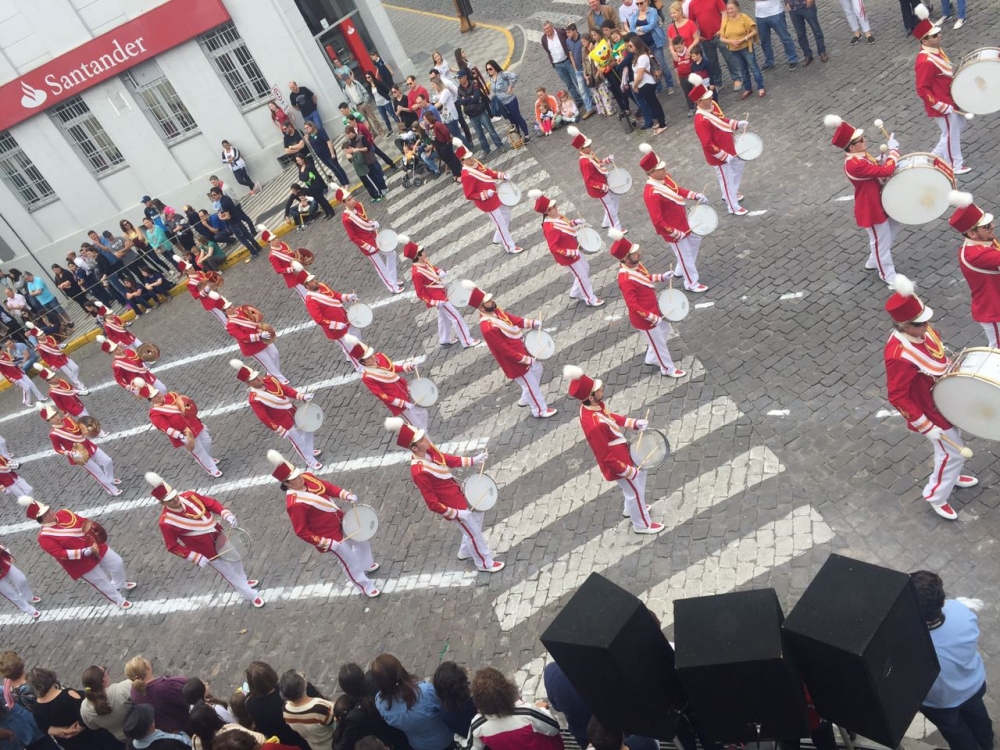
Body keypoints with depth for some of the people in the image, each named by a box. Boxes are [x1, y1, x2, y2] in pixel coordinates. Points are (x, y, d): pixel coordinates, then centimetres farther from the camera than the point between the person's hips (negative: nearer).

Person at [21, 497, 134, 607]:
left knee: (117, 562, 17)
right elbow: (61, 553, -27)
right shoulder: (44, 537, -23)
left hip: (94, 545, 6)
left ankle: (121, 584, 50)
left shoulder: (63, 513, -6)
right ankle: (119, 601, 35)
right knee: (102, 581, 9)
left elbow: (82, 521, 8)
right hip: (81, 561, -6)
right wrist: (87, 551, -32)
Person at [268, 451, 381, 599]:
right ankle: (366, 586, 38)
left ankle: (367, 565, 59)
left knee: (361, 541, 28)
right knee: (350, 562, 12)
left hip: (340, 520, 8)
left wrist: (346, 495, -13)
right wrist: (325, 543, -24)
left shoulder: (307, 477, -11)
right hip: (330, 536, -8)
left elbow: (328, 487, 3)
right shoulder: (294, 504, -33)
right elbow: (301, 532, -26)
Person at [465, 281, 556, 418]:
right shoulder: (487, 327, -35)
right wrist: (526, 360, -22)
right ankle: (540, 410, 34)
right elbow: (505, 350, -29)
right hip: (514, 361, -9)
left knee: (537, 369, 27)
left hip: (520, 348, 9)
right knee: (531, 384, 10)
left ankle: (526, 399, 46)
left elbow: (512, 318, 7)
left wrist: (533, 323, -5)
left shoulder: (494, 310, -9)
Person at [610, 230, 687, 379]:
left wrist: (661, 277, 2)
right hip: (644, 318, -9)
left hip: (653, 308, 9)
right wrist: (653, 318, -27)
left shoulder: (635, 264, -8)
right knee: (658, 342, 12)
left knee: (665, 329, 29)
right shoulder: (625, 279, -35)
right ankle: (668, 369, 37)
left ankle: (651, 358, 49)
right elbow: (633, 305, -32)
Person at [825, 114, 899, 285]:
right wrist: (893, 150, -19)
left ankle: (873, 262, 43)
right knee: (881, 241, 8)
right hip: (871, 209, -10)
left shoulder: (858, 155, -3)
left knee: (893, 227, 27)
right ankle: (887, 274, 30)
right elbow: (887, 171, -33)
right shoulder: (855, 165, -34)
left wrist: (882, 158, -7)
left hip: (879, 201, 10)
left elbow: (874, 166, 13)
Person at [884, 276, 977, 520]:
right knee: (953, 453, 8)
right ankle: (937, 497, 31)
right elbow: (898, 398, -31)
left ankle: (950, 476, 56)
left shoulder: (923, 331, -13)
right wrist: (926, 426, -27)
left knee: (953, 442, 29)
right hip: (931, 411, -8)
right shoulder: (900, 357, -39)